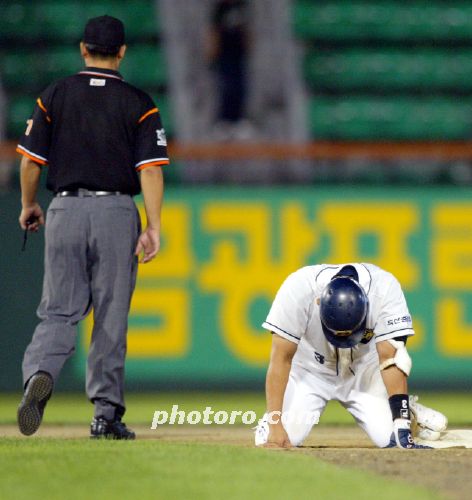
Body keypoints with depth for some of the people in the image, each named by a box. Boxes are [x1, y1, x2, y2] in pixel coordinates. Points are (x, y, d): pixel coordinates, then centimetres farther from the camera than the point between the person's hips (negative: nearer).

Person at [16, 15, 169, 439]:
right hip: (117, 213, -1)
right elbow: (151, 169, -7)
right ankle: (106, 413, 6)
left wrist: (28, 206, 20)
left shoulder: (55, 96, 4)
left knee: (59, 310, 2)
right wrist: (153, 228, -8)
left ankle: (40, 375, -26)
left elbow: (31, 161, 4)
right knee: (111, 317, 6)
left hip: (66, 211, 1)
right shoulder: (139, 103, 1)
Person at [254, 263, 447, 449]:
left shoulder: (386, 289, -31)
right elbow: (281, 359, -28)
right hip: (310, 369, 0)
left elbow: (390, 359, -29)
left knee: (389, 437, -19)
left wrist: (401, 425, -35)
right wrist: (275, 424, -33)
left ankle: (406, 413, 15)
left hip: (363, 369, 0)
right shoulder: (297, 290, -33)